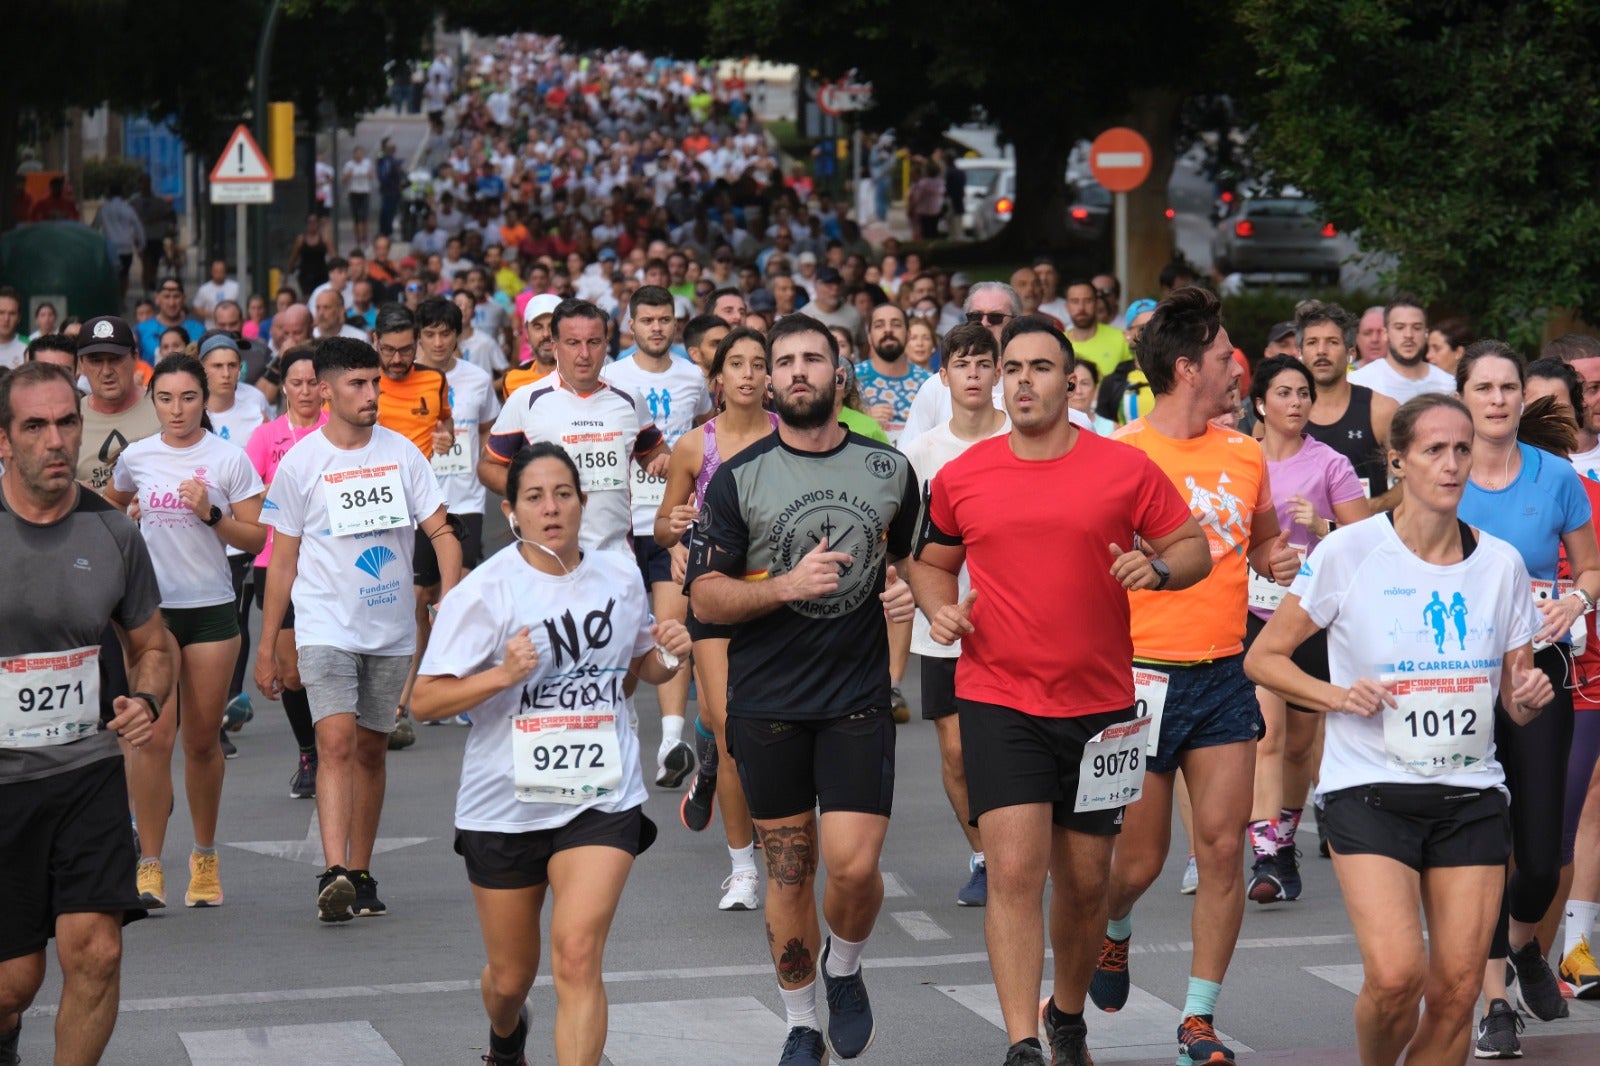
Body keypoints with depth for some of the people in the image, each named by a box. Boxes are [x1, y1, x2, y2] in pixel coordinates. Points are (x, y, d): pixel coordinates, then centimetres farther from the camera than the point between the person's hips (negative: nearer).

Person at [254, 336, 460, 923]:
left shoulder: (402, 453, 3)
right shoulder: (300, 463, -3)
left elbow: (441, 532, 3)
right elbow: (282, 561, 3)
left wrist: (453, 599, -14)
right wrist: (266, 649, 4)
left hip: (392, 630, 3)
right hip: (325, 626, -3)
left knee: (371, 749, 10)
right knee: (337, 742, -18)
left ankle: (361, 875, 20)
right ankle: (333, 875, -26)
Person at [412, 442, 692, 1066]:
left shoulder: (620, 578, 3)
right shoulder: (485, 591, -9)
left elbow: (642, 668, 21)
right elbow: (424, 702, -12)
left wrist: (671, 656, -2)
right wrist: (503, 674, -26)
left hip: (601, 798, 1)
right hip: (505, 803, -1)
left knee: (577, 956, -20)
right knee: (512, 976, 15)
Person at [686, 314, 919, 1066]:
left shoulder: (889, 469, 5)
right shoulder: (738, 479, -1)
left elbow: (913, 558, 22)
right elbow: (705, 597, -4)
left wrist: (909, 592, -1)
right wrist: (788, 585, -20)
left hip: (859, 700, 0)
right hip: (768, 705, 0)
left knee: (853, 864, -11)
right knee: (789, 870, 7)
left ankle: (845, 970, 21)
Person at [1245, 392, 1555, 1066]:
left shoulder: (1500, 563, 6)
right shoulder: (1349, 552, -5)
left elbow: (1516, 706, 15)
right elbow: (1264, 658, 2)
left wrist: (1530, 696, -8)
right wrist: (1338, 695, -14)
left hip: (1471, 791, 4)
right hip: (1369, 789, -4)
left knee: (1456, 990, -3)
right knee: (1396, 974, -18)